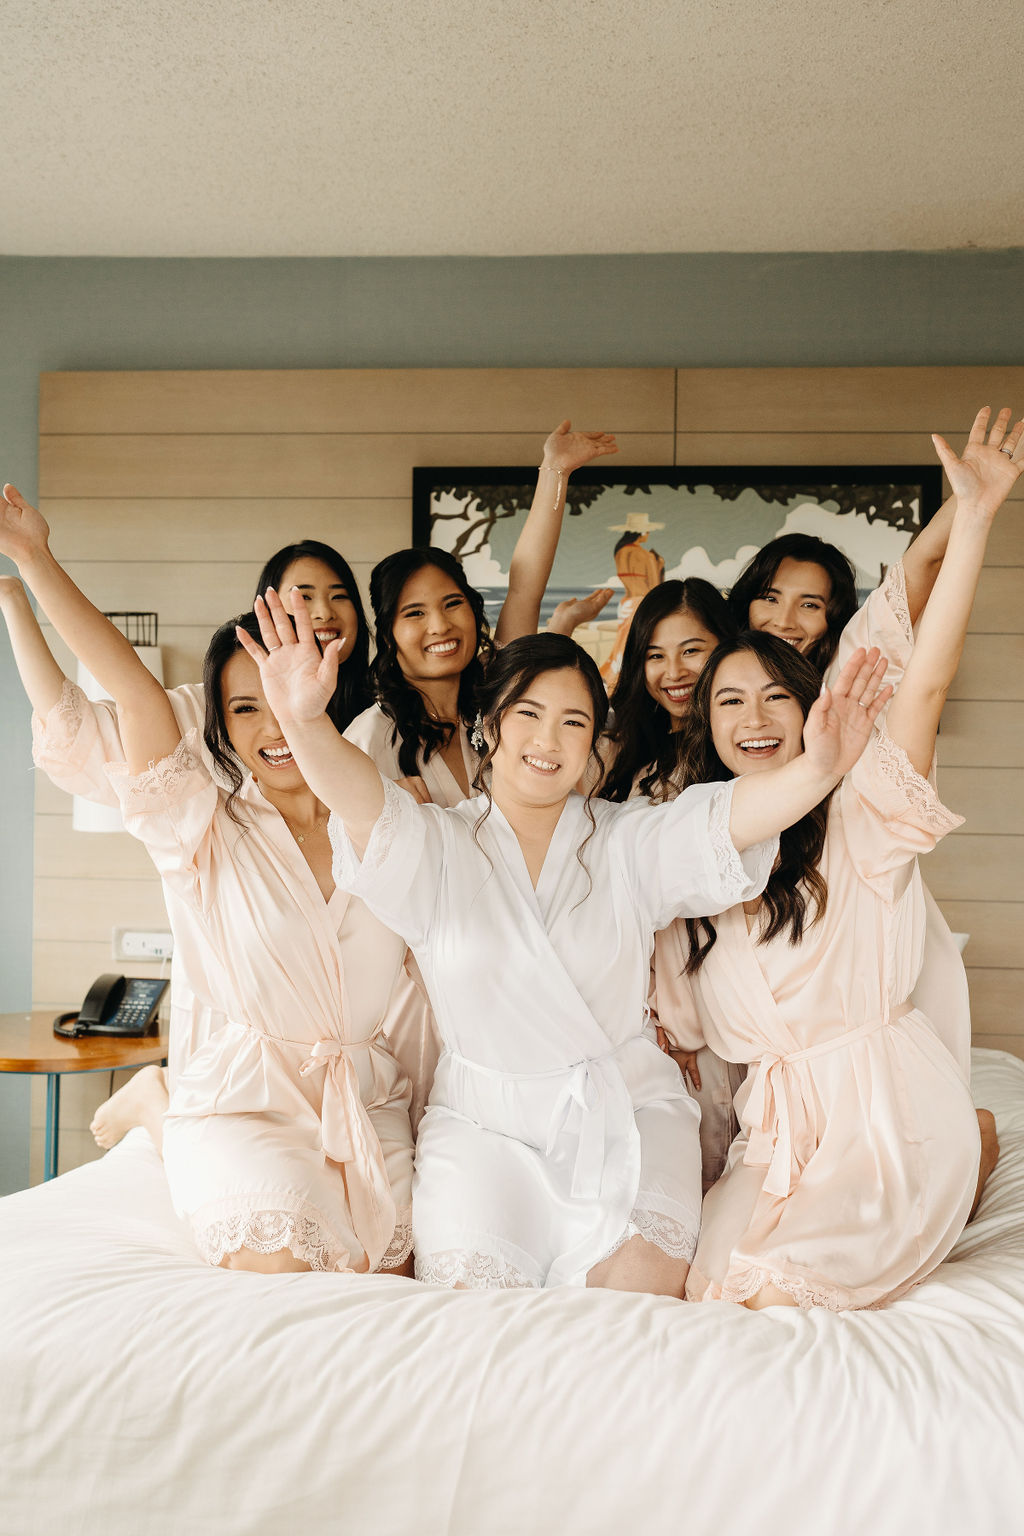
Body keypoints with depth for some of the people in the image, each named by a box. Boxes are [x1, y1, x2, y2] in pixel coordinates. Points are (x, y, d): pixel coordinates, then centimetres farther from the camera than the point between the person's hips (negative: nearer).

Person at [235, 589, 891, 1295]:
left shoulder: (629, 842, 3)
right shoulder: (440, 846, 0)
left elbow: (729, 818, -14)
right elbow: (364, 803, -20)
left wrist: (817, 771, -36)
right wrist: (306, 723, -43)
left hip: (629, 1110, 1)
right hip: (483, 1122, 0)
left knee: (640, 1278, -21)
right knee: (473, 1285, -19)